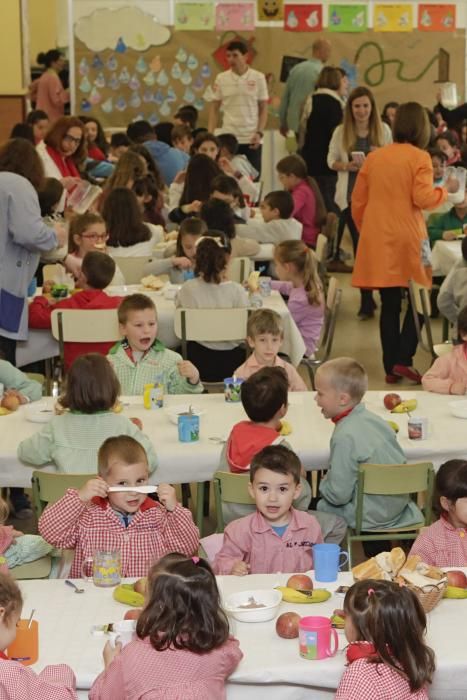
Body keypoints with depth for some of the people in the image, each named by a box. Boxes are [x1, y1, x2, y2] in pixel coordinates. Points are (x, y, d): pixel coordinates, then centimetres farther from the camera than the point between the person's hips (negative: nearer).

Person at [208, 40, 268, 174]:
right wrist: (210, 135, -1)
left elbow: (263, 109, 5)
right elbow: (214, 109, 8)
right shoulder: (221, 79, 3)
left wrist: (259, 133, -7)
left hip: (251, 139, -1)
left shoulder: (258, 78, 0)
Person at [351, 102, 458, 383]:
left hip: (377, 240, 5)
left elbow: (357, 201, 10)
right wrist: (446, 188, 3)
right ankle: (403, 359, -2)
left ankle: (391, 367, 12)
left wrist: (366, 230, 23)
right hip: (408, 238, -5)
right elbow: (423, 198, -14)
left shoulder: (374, 157, 8)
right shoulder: (419, 157, -6)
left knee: (389, 305, 10)